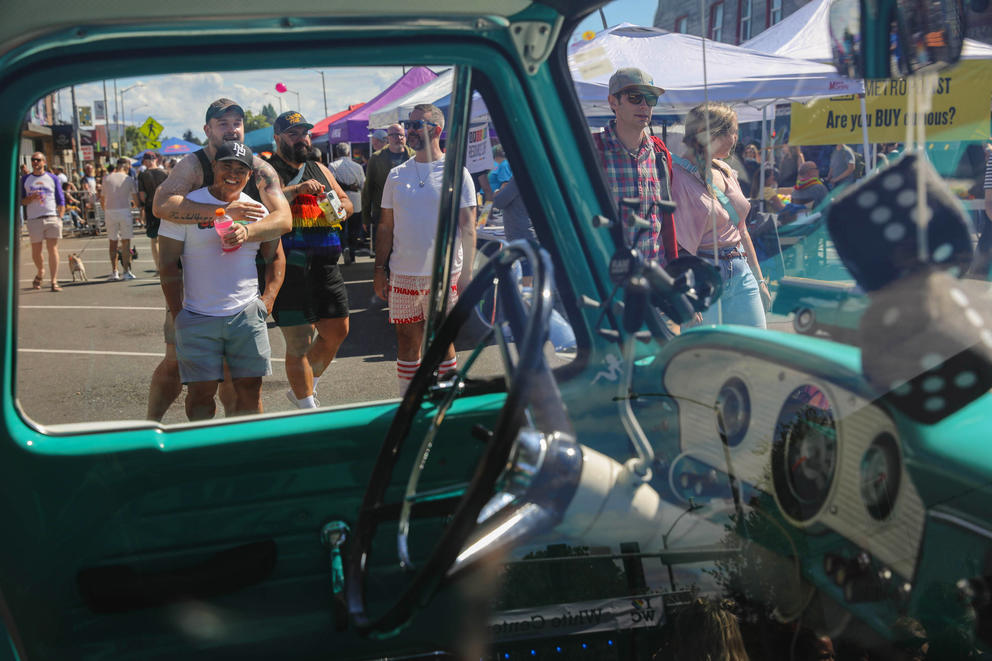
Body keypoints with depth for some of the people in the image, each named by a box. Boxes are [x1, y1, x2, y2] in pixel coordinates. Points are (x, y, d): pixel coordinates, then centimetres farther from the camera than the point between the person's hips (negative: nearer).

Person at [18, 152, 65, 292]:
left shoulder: (53, 178, 10)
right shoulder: (25, 179, 11)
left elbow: (60, 201, 9)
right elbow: (20, 200, 9)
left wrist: (60, 217, -2)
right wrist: (31, 198, -11)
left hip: (52, 217, -1)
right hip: (33, 220, 1)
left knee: (53, 249, -7)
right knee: (36, 251, 5)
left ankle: (54, 281, -7)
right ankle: (40, 272, 33)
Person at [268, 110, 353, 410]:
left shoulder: (320, 169, 19)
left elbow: (346, 201, 25)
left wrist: (339, 208, 2)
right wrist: (298, 189, -28)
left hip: (325, 265, 7)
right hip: (290, 269, -7)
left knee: (337, 331, 10)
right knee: (299, 342, -4)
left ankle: (302, 389, 31)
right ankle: (308, 409, 7)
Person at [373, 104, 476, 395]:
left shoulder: (456, 173, -1)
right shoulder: (396, 175, 9)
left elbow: (467, 227, -3)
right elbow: (386, 227, 12)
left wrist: (467, 272, -10)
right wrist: (379, 270, 6)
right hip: (403, 275, 3)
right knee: (407, 342, 8)